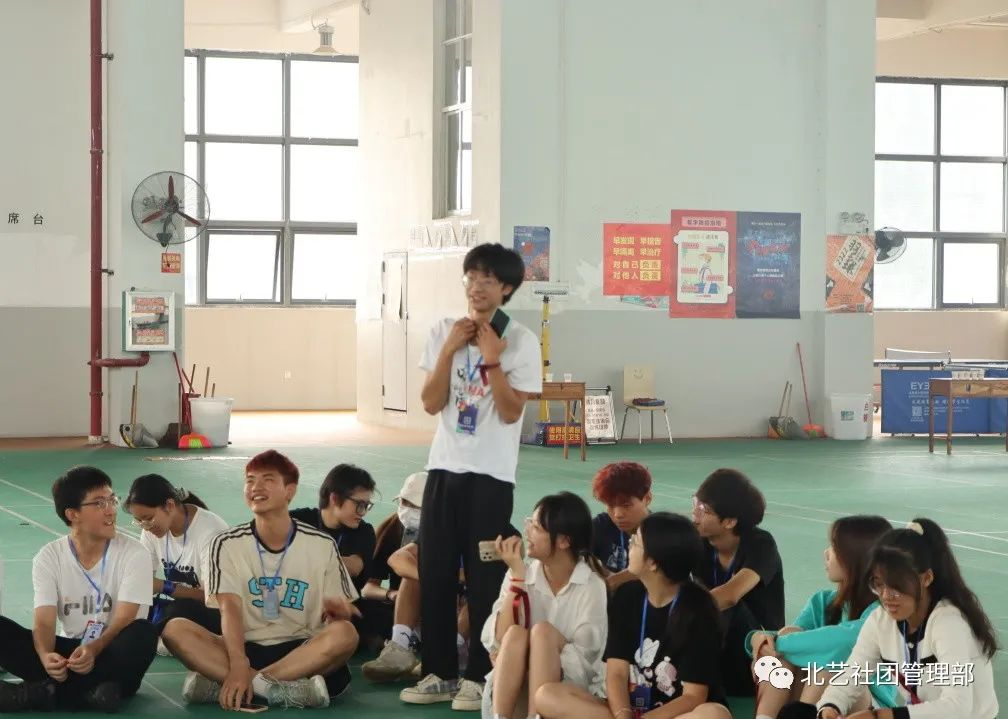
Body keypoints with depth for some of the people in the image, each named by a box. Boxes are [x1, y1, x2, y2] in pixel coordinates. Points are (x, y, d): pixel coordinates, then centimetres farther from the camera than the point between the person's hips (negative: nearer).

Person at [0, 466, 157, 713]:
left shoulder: (134, 554, -8)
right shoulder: (49, 557, -2)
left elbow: (124, 620, -16)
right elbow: (44, 621, -10)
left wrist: (94, 649, -37)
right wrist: (46, 655, -33)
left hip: (112, 657, -2)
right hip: (69, 654, 2)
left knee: (142, 633, -36)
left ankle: (42, 692, -29)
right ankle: (89, 691, -29)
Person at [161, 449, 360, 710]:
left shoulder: (322, 545, 2)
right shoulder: (227, 544, 1)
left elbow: (339, 610, 5)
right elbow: (230, 608, -12)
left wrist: (336, 610, -22)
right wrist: (238, 665, -29)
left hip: (303, 652, 0)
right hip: (246, 647, 0)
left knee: (345, 633, -32)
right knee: (175, 629, -23)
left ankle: (220, 684, -31)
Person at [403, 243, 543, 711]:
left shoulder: (520, 341, -5)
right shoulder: (444, 332, 5)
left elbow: (511, 412, -11)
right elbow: (431, 403, -1)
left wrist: (491, 358, -17)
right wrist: (450, 349, -9)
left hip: (491, 474, -4)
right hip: (444, 467, 4)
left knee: (485, 578, 0)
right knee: (434, 574, 6)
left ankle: (479, 677, 9)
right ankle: (439, 673, 17)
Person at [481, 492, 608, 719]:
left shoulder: (591, 586, -6)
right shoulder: (520, 575, 2)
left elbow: (585, 657, -13)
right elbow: (498, 640, -10)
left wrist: (524, 657, -18)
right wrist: (517, 577, -14)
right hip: (513, 687, 2)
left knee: (542, 631, -26)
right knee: (515, 634, -26)